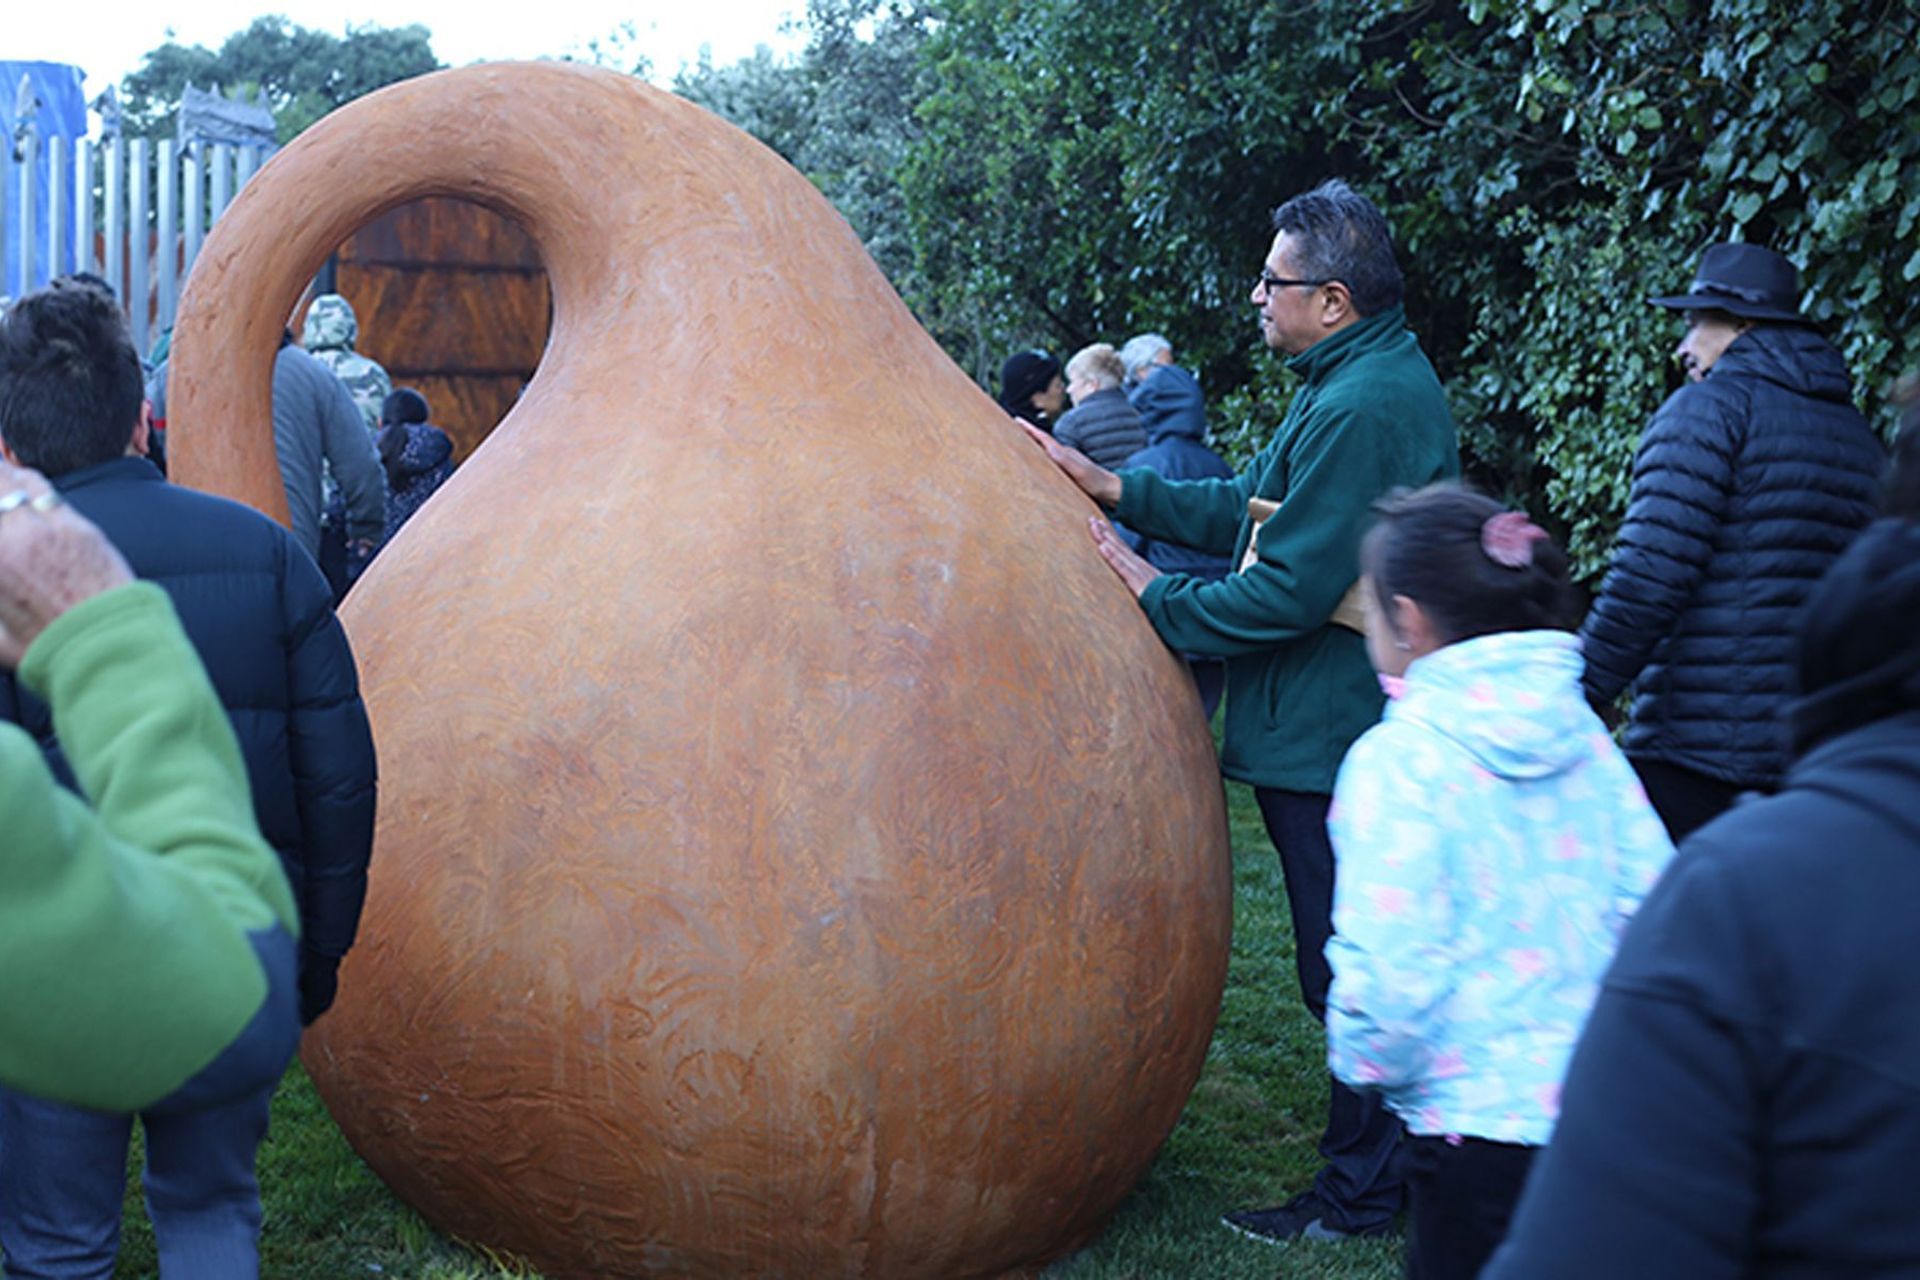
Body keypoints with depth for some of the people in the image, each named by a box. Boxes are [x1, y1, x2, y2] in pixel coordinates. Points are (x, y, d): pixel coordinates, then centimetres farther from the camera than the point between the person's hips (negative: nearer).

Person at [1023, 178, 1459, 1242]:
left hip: (1331, 745, -11)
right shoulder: (1377, 378, 11)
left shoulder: (1358, 411, -24)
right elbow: (1252, 509, 12)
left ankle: (1359, 1195, 18)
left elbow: (1285, 594, -26)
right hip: (1351, 729, 11)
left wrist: (1154, 596, -13)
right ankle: (1393, 1155, 36)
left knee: (1348, 975, 3)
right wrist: (1111, 488, 7)